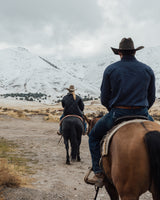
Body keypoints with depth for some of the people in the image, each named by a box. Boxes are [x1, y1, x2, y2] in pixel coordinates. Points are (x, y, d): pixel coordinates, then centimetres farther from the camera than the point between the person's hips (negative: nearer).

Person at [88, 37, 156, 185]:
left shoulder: (110, 69, 1)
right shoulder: (148, 70, 7)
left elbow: (104, 99, 3)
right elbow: (151, 98, 12)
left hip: (116, 115, -2)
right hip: (142, 115, 2)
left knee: (94, 136, 21)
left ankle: (99, 173, 11)